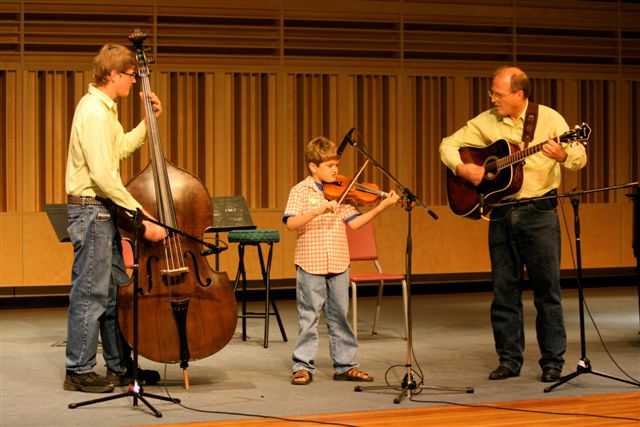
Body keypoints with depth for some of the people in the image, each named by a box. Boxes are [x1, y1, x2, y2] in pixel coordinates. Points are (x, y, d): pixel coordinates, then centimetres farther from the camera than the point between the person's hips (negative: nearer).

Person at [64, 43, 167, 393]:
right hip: (90, 210, -10)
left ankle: (120, 367, 22)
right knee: (90, 293, -3)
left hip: (101, 212, 10)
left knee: (115, 290, 14)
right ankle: (79, 371, 6)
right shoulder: (94, 112, -18)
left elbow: (121, 148, 27)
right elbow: (103, 176, -24)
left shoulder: (103, 108, 13)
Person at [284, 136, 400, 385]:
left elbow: (354, 222, 1)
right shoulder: (300, 191, -3)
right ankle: (303, 366, 11)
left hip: (338, 264, 4)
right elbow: (291, 223, -16)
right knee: (309, 316, 2)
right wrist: (320, 209, -26)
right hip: (310, 263, -4)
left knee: (340, 315, 10)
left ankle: (345, 365, 18)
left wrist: (381, 207, -9)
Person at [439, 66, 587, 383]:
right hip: (501, 213, 4)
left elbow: (580, 159, -10)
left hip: (539, 211, -4)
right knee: (503, 289, 6)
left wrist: (562, 155, -32)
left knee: (547, 288, -2)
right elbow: (448, 144, 11)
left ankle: (553, 362, 5)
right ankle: (509, 360, 15)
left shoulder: (548, 118, -4)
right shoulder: (486, 122, 6)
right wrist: (461, 168, -8)